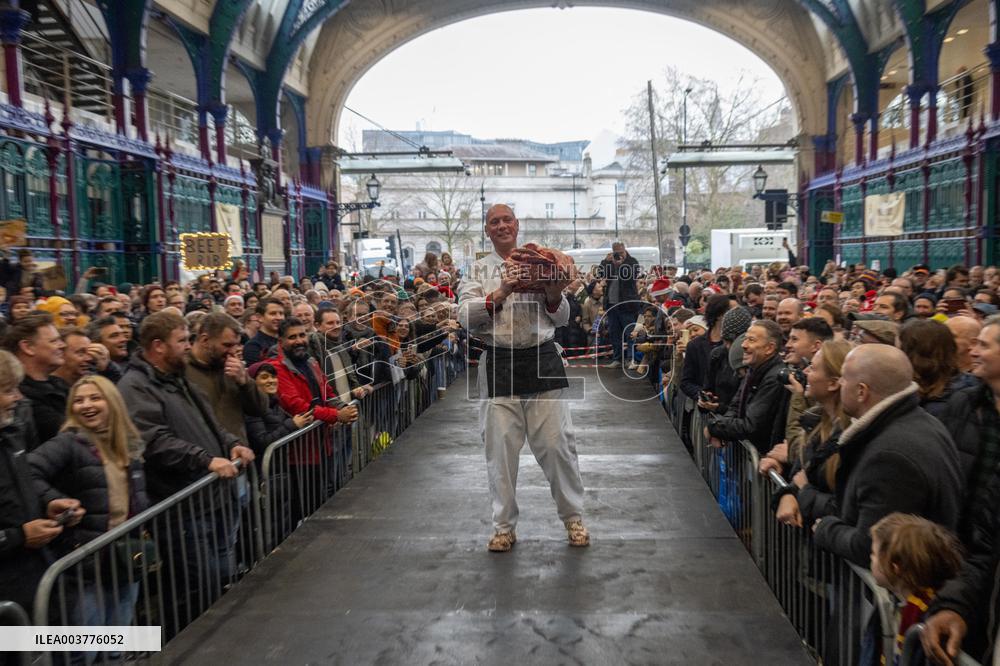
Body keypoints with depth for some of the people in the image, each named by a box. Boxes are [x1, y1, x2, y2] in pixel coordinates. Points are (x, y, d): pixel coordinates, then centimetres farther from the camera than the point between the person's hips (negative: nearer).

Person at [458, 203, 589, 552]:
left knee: (557, 443, 3)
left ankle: (573, 516, 22)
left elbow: (561, 319, 8)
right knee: (501, 448, 5)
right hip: (499, 365, 0)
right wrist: (500, 294, -20)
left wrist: (554, 296, -13)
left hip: (543, 361, 1)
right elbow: (466, 316, -7)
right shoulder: (478, 270, 8)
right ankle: (504, 526, 21)